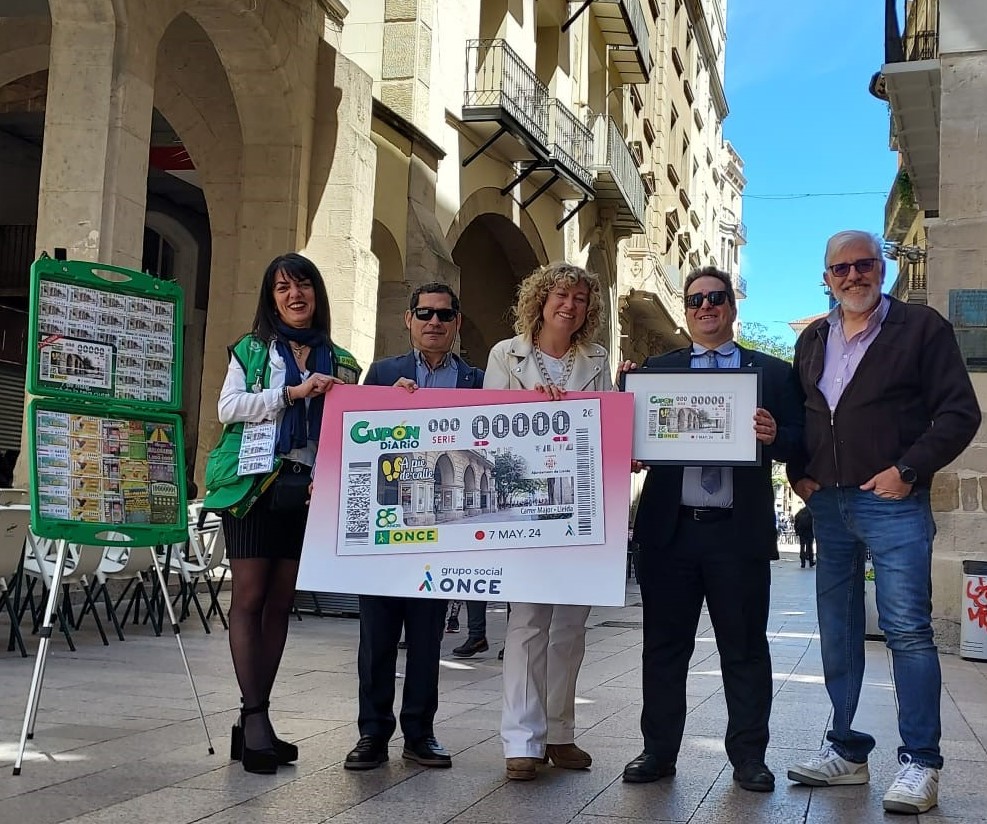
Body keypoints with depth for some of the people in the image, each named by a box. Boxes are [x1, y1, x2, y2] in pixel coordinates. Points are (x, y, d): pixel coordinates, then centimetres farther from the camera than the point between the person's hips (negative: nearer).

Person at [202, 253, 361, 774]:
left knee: (281, 602, 4)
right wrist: (292, 393, -13)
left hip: (308, 490, 3)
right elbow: (228, 406, -5)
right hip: (254, 482, -3)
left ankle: (252, 722, 10)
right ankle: (255, 716, -4)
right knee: (249, 598, -7)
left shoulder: (338, 362, 15)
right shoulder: (252, 350, 8)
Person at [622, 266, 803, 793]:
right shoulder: (656, 369, 12)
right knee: (664, 646, 8)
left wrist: (774, 436, -17)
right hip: (670, 530, 1)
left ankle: (748, 756, 17)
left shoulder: (773, 372, 9)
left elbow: (799, 443, 4)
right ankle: (659, 751, 18)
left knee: (745, 649, 6)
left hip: (740, 531, -1)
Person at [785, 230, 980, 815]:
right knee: (837, 630, 10)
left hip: (892, 502, -6)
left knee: (908, 630, -8)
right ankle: (846, 751, 20)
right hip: (826, 504, 6)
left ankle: (920, 764, 1)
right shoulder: (812, 341, 14)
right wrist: (798, 473, 6)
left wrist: (909, 469, -14)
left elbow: (960, 411, -6)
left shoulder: (922, 327, -2)